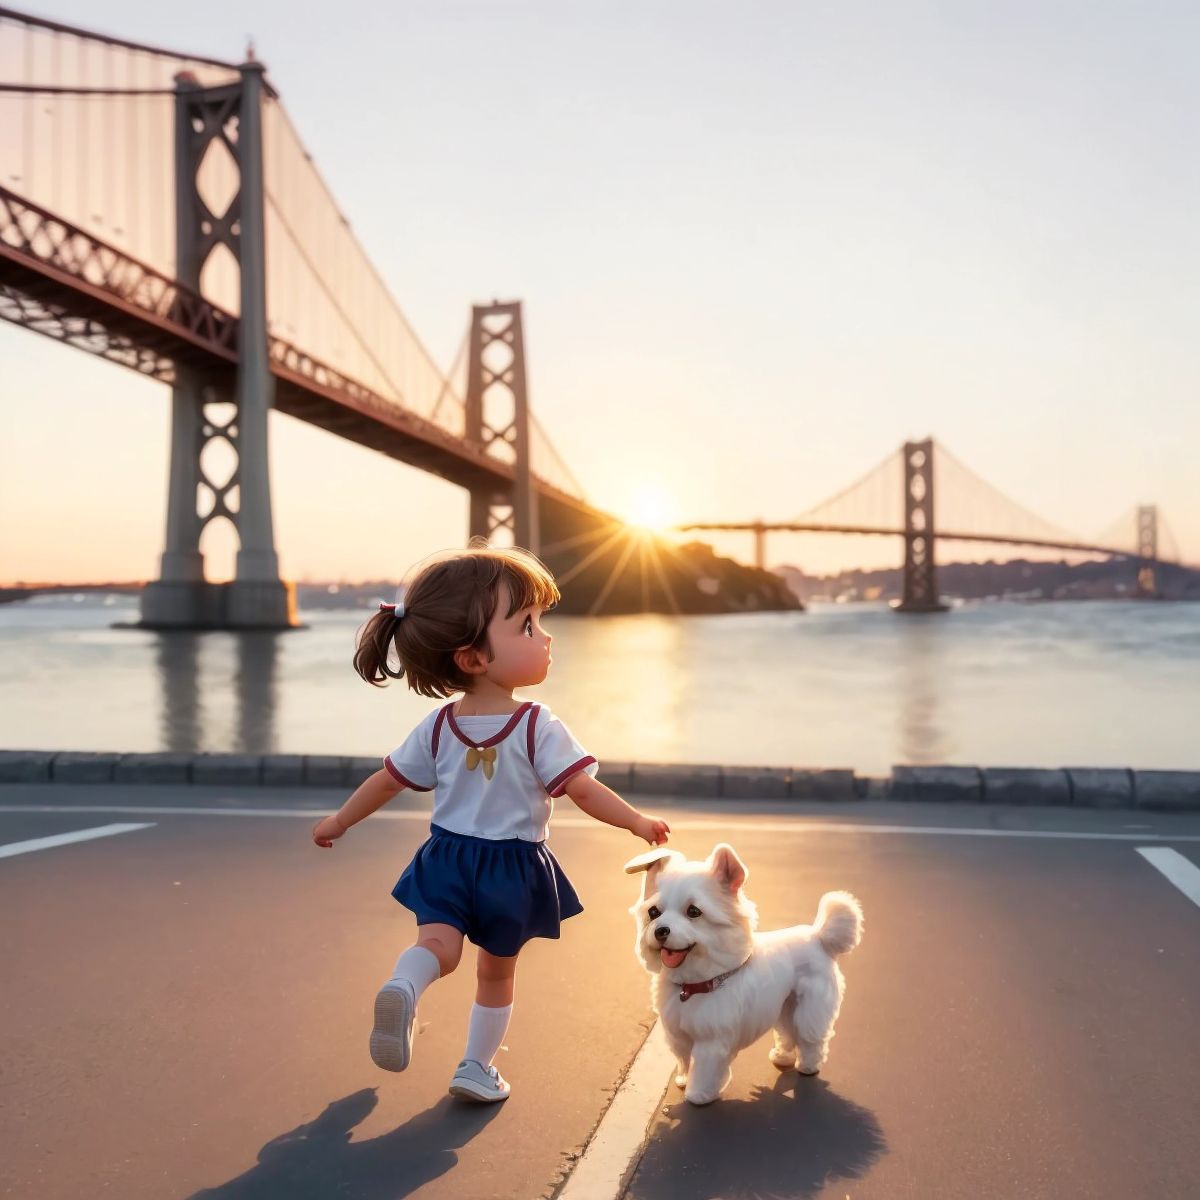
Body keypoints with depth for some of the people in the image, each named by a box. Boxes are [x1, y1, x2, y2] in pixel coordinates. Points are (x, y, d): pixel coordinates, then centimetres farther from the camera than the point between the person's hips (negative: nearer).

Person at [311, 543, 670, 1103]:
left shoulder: (437, 728, -4)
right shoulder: (539, 728, -19)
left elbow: (387, 781, 6)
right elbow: (583, 789, -22)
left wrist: (339, 821, 21)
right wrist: (637, 822, -7)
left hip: (449, 859, 2)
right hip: (513, 869, -2)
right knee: (497, 971, 16)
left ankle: (403, 988, -35)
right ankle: (477, 1067, 26)